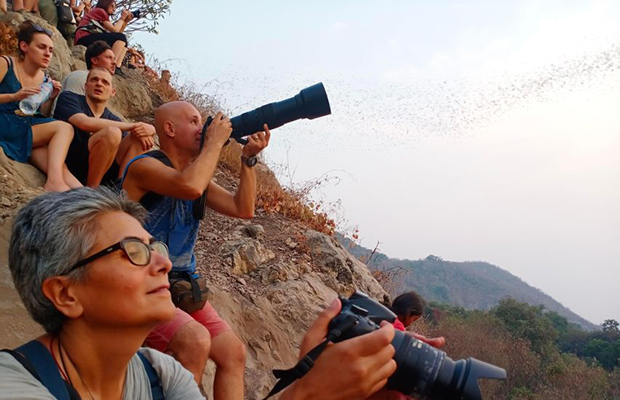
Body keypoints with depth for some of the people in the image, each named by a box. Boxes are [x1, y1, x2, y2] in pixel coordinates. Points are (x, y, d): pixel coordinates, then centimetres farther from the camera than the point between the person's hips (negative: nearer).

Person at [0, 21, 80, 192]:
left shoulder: (44, 79, 13)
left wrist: (50, 99, -1)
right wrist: (14, 96, -22)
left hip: (27, 131, 5)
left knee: (60, 168, -23)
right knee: (64, 128, -23)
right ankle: (54, 181, -33)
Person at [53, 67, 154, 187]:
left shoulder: (113, 119, 17)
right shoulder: (68, 98, 4)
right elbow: (85, 123, -17)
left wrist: (146, 131, -17)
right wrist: (132, 126, -15)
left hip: (102, 173, 5)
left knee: (138, 137, -5)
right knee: (112, 132, -25)